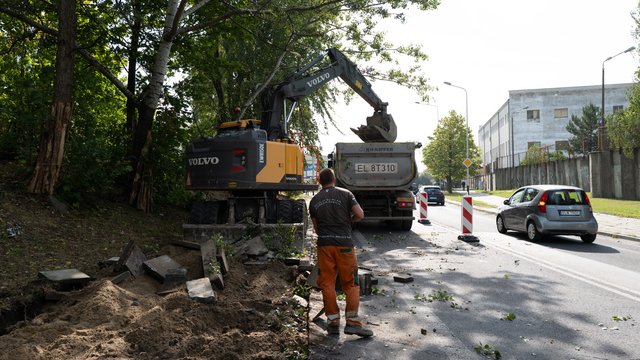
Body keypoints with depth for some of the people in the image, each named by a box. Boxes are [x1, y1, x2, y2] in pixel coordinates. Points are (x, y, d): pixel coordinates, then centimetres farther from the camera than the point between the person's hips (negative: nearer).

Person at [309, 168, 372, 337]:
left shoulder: (314, 200, 12)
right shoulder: (345, 194, 3)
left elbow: (316, 227, 15)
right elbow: (360, 215, -3)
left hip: (324, 243, 2)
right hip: (344, 243, -2)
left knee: (327, 284, 8)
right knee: (351, 284, 6)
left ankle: (333, 323, 11)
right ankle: (352, 322, 3)